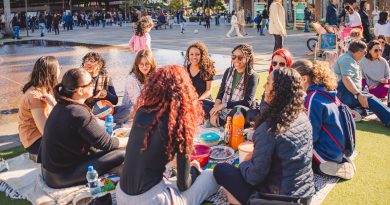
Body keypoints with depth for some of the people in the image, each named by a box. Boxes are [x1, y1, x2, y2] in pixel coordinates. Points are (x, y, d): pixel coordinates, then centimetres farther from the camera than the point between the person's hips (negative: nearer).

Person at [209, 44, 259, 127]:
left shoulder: (252, 77, -5)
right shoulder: (229, 71, 11)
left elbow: (247, 102, -13)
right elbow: (220, 94, 8)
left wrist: (223, 105, -17)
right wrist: (215, 110, -11)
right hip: (224, 110, 4)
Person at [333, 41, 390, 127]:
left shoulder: (352, 60, 25)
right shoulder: (347, 59, -10)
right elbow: (346, 79, -24)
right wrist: (358, 95, -30)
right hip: (343, 93, -11)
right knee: (370, 100, -27)